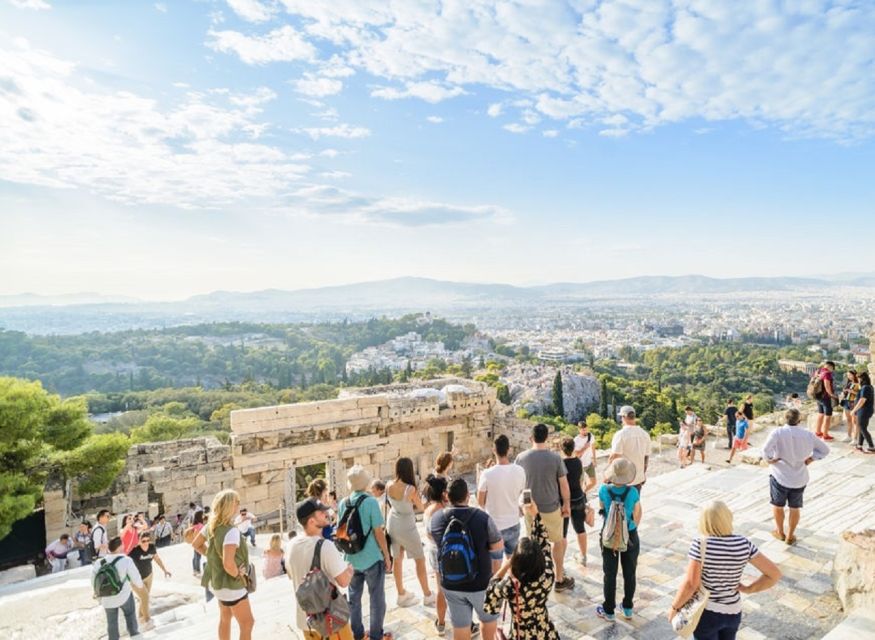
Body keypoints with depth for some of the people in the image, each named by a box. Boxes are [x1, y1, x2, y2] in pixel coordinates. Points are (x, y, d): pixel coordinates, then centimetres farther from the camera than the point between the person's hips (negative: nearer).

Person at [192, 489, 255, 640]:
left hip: (217, 580, 9)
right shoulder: (231, 531, -31)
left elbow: (196, 544, 11)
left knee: (225, 618, 26)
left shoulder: (211, 525, -4)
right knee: (247, 623, 4)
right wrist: (237, 574, -21)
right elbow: (228, 563, -40)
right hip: (230, 584, -9)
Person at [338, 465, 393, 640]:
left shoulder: (343, 503, -2)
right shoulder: (371, 501, -17)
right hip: (372, 558, -5)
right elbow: (379, 532, -15)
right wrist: (387, 556, -4)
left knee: (354, 597, 17)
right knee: (377, 598, 10)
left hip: (351, 558, 5)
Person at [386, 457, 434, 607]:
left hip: (392, 525, 6)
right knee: (420, 560, 11)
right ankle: (427, 596, 22)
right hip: (407, 527, -6)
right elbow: (421, 508, -11)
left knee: (397, 559, 19)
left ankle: (401, 594, 33)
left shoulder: (388, 486, -11)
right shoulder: (410, 489, -28)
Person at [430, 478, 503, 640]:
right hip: (481, 583, -2)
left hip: (451, 584, 3)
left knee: (460, 627, 18)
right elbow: (499, 545, -8)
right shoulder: (482, 517, -22)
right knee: (488, 619, 25)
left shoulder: (436, 518, -12)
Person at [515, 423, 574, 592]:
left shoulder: (521, 457, -10)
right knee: (558, 541, 20)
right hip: (551, 507, -1)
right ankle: (559, 579, 30)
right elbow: (564, 484, -9)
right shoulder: (555, 457, -15)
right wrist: (567, 504, 5)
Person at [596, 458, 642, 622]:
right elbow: (638, 515, -5)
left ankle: (609, 610, 27)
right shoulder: (632, 492, -21)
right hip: (630, 536, 0)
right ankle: (628, 609, 33)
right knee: (629, 573, 19)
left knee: (610, 574, 14)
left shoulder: (604, 490, -20)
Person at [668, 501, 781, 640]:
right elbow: (775, 574, -8)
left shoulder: (700, 544, -23)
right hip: (733, 612, 4)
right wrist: (748, 589, 3)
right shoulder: (744, 544, -10)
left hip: (706, 613, -4)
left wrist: (674, 607, -8)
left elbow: (690, 584, -23)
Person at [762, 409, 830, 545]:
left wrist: (769, 459, -11)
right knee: (795, 508, 18)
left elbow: (766, 449, -30)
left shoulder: (778, 432, -18)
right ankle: (790, 536, 30)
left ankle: (780, 532, 34)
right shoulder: (808, 435, -6)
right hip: (799, 479, 3)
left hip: (780, 476, -3)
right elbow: (825, 450, 5)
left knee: (777, 505, 19)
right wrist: (810, 459, 6)